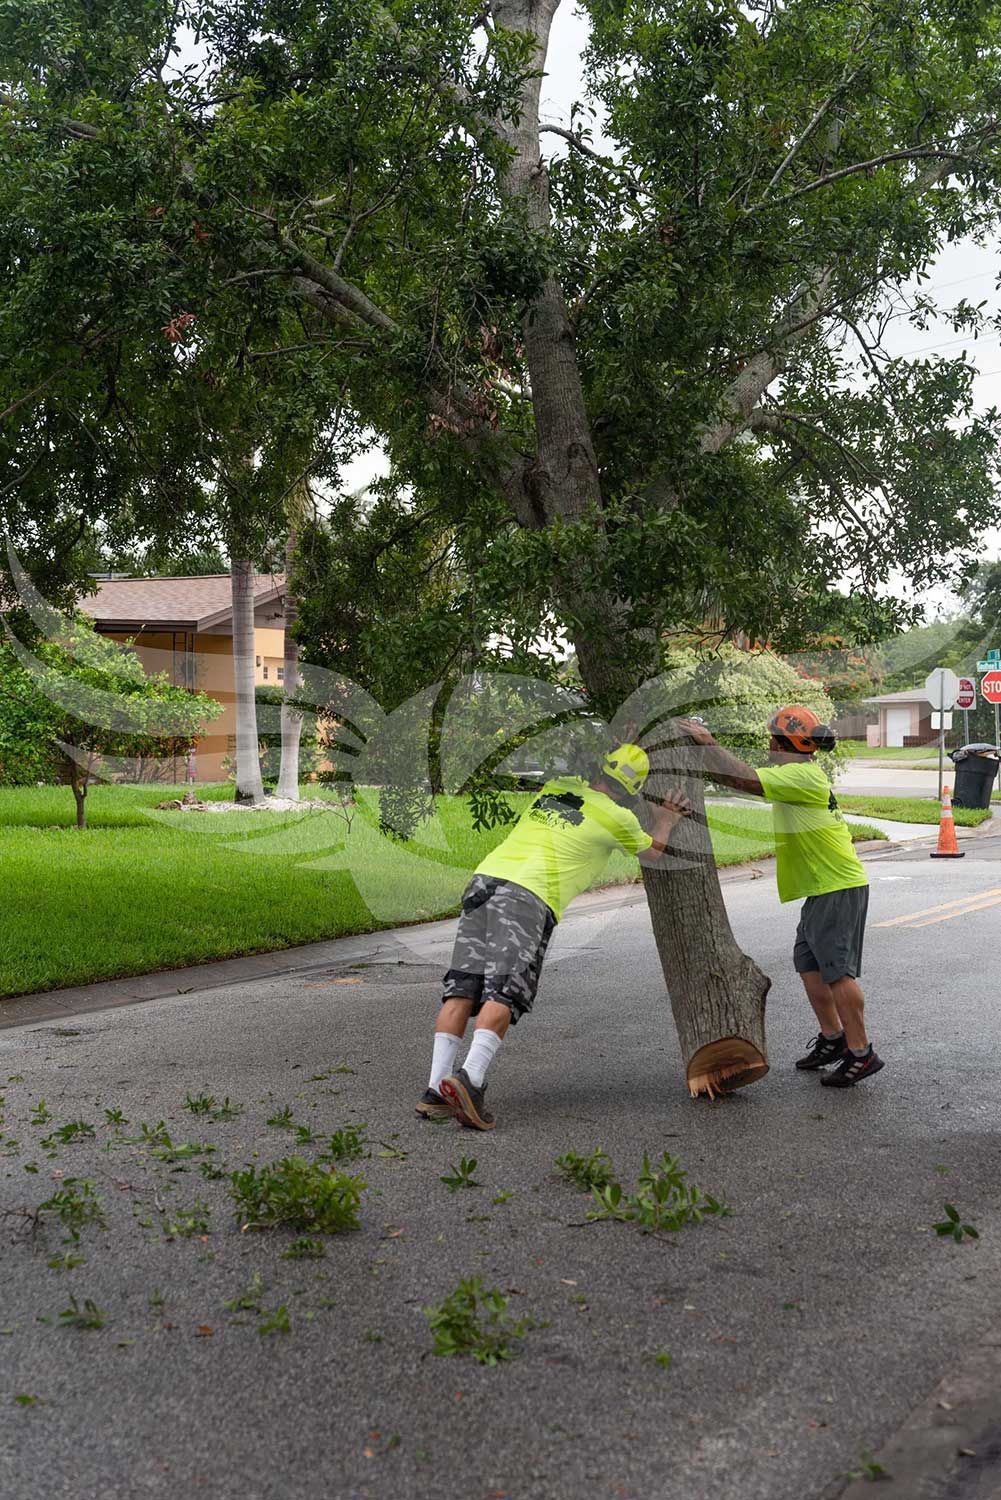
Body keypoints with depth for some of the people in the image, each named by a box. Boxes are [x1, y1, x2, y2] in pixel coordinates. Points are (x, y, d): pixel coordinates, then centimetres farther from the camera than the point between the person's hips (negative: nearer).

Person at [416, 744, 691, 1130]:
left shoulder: (557, 785, 22)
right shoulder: (618, 817, 9)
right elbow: (652, 853, 31)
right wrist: (666, 821, 51)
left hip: (485, 878, 6)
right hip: (527, 895, -6)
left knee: (462, 990, 1)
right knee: (504, 994, -14)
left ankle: (436, 1090, -4)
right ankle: (469, 1079, -33)